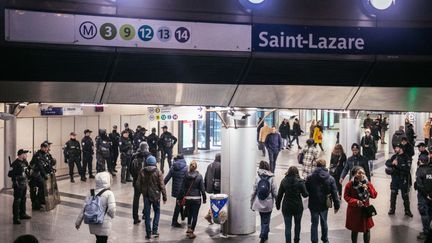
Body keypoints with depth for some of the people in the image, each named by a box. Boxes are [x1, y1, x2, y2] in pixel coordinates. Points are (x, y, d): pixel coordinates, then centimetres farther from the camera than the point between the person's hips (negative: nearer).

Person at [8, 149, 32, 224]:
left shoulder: (25, 162, 8)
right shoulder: (15, 164, -18)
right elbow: (10, 174, -20)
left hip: (24, 185, 9)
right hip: (18, 185, -9)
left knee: (23, 200, 19)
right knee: (17, 201, -5)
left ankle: (22, 214, 34)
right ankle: (16, 218, -1)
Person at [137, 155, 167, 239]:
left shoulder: (142, 172, -5)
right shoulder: (158, 172, -11)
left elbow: (138, 183, -1)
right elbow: (162, 185, -10)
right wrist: (164, 197, -2)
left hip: (146, 195, 2)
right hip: (156, 195, -2)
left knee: (147, 214, 9)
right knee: (157, 212, 16)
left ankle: (148, 233, 12)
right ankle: (154, 230, 8)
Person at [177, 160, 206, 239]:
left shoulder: (186, 176, -4)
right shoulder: (199, 176, -7)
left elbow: (182, 188, -2)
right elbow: (202, 189, -5)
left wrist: (179, 198, 6)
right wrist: (204, 198, 5)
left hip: (187, 198, 2)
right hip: (197, 198, -2)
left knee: (189, 214, 22)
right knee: (195, 215, 5)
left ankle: (189, 229, 25)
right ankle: (191, 232, 5)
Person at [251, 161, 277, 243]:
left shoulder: (257, 177, -5)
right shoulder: (271, 178, -8)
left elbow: (254, 191, -2)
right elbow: (275, 192, -7)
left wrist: (252, 203, 6)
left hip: (259, 204, 2)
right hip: (268, 204, -2)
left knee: (263, 220, 20)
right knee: (266, 221, 8)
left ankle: (264, 236, 31)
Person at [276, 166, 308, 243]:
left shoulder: (284, 181, -3)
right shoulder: (300, 181, -9)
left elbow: (279, 195, 0)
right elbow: (305, 194, -7)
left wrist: (278, 204, 10)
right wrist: (308, 193, 14)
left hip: (286, 207, 0)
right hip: (298, 206, 0)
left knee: (288, 226, 3)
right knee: (297, 224, 21)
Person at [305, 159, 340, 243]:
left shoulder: (310, 177, -12)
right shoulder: (330, 178, -7)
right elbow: (334, 193, -4)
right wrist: (337, 205, 2)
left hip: (313, 204, -2)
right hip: (324, 205, 2)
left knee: (314, 224, 8)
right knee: (324, 223, 21)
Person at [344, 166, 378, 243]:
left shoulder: (368, 183, -3)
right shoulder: (350, 184, -11)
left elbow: (374, 195, -2)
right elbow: (346, 196, -6)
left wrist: (368, 189, -19)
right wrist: (355, 201, -20)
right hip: (354, 210, -2)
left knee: (367, 230, 8)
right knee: (355, 230, 10)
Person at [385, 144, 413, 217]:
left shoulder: (406, 158, -12)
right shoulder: (394, 156, 5)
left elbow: (407, 169, -21)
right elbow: (387, 163, 1)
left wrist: (397, 165, -25)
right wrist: (392, 163, -20)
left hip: (403, 179, -4)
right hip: (395, 178, 5)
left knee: (405, 195, 4)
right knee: (393, 194, 9)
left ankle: (407, 210, 17)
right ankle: (392, 209, 22)